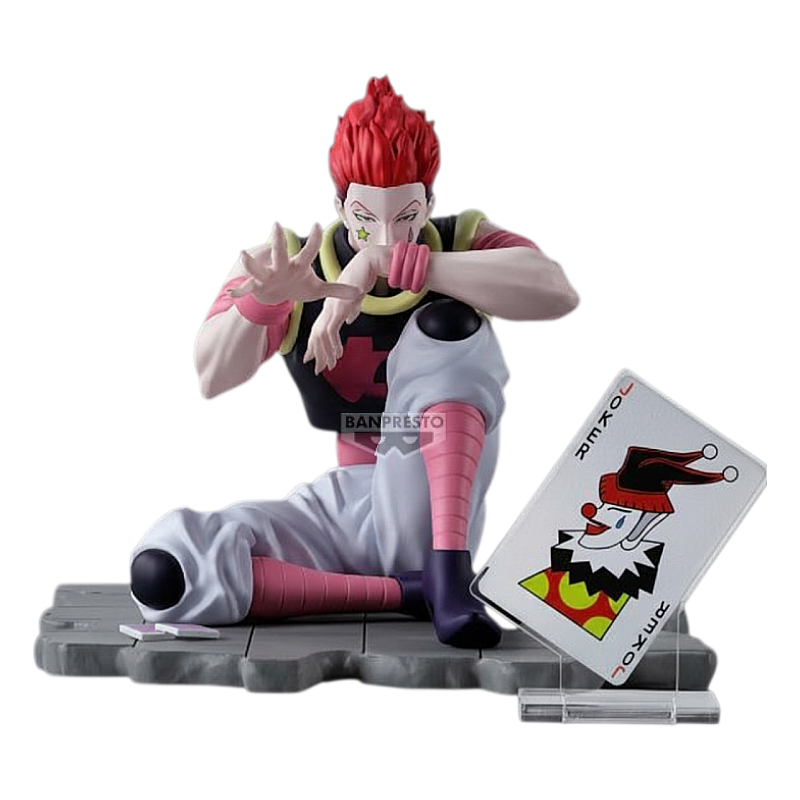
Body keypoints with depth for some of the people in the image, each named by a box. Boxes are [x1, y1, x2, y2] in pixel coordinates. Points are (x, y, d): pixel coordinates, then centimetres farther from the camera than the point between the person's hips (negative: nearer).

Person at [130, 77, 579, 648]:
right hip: (338, 508, 2)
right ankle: (408, 591, -19)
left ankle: (448, 572, -30)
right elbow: (213, 379, -18)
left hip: (432, 514, -2)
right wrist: (263, 296, -40)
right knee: (162, 572, -23)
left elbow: (557, 294, -28)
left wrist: (394, 261, -33)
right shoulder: (289, 267, -3)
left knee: (448, 322, -25)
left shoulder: (463, 246, -5)